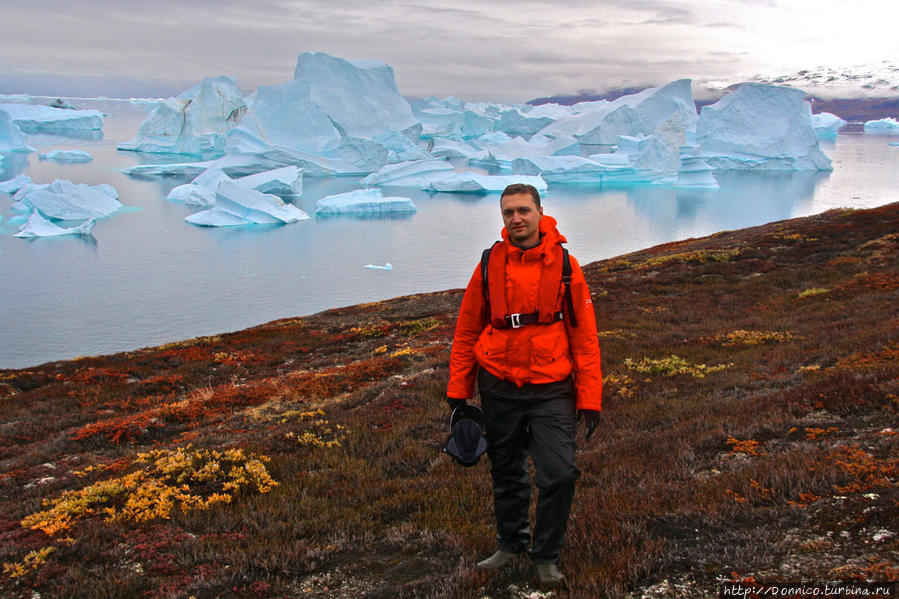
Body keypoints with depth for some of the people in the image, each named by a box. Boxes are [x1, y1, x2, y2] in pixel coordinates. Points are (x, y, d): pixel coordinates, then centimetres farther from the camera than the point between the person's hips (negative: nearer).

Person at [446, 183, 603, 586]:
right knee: (506, 475, 15)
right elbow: (467, 330, 9)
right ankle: (510, 543, 37)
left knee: (559, 475, -7)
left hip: (551, 389, -2)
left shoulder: (564, 266, -2)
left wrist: (589, 398, -3)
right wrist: (458, 389, 7)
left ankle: (546, 557, 15)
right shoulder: (490, 264, 1)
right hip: (499, 388, 2)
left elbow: (585, 336, 0)